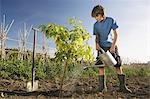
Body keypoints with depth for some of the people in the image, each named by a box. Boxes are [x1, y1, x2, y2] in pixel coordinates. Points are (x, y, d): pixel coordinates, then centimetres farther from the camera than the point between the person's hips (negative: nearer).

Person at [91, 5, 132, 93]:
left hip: (112, 45, -2)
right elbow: (97, 36, 11)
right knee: (101, 66, -6)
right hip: (102, 47, 2)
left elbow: (115, 34, -4)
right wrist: (97, 44, -9)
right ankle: (102, 87, -3)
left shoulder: (110, 20, -4)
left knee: (118, 64, -5)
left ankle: (122, 86, 0)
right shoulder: (96, 25, 4)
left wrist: (113, 46, -12)